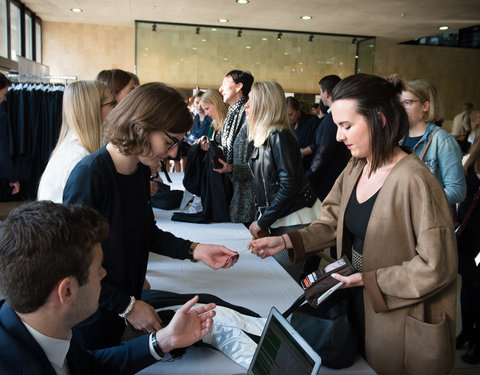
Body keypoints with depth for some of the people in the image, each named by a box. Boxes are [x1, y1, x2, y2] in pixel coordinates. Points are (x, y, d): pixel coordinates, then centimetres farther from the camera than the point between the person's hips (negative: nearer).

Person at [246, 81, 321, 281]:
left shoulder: (279, 136, -16)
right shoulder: (262, 137, 11)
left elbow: (289, 186, -20)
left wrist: (262, 222, -13)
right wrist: (258, 219, 10)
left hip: (296, 222, -9)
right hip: (277, 222, 9)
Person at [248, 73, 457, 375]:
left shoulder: (414, 181, -26)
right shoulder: (355, 169, 1)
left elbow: (436, 267, -23)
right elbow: (333, 223, 7)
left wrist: (367, 279, -21)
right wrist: (285, 241, -5)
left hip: (399, 321, -7)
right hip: (357, 304, 7)